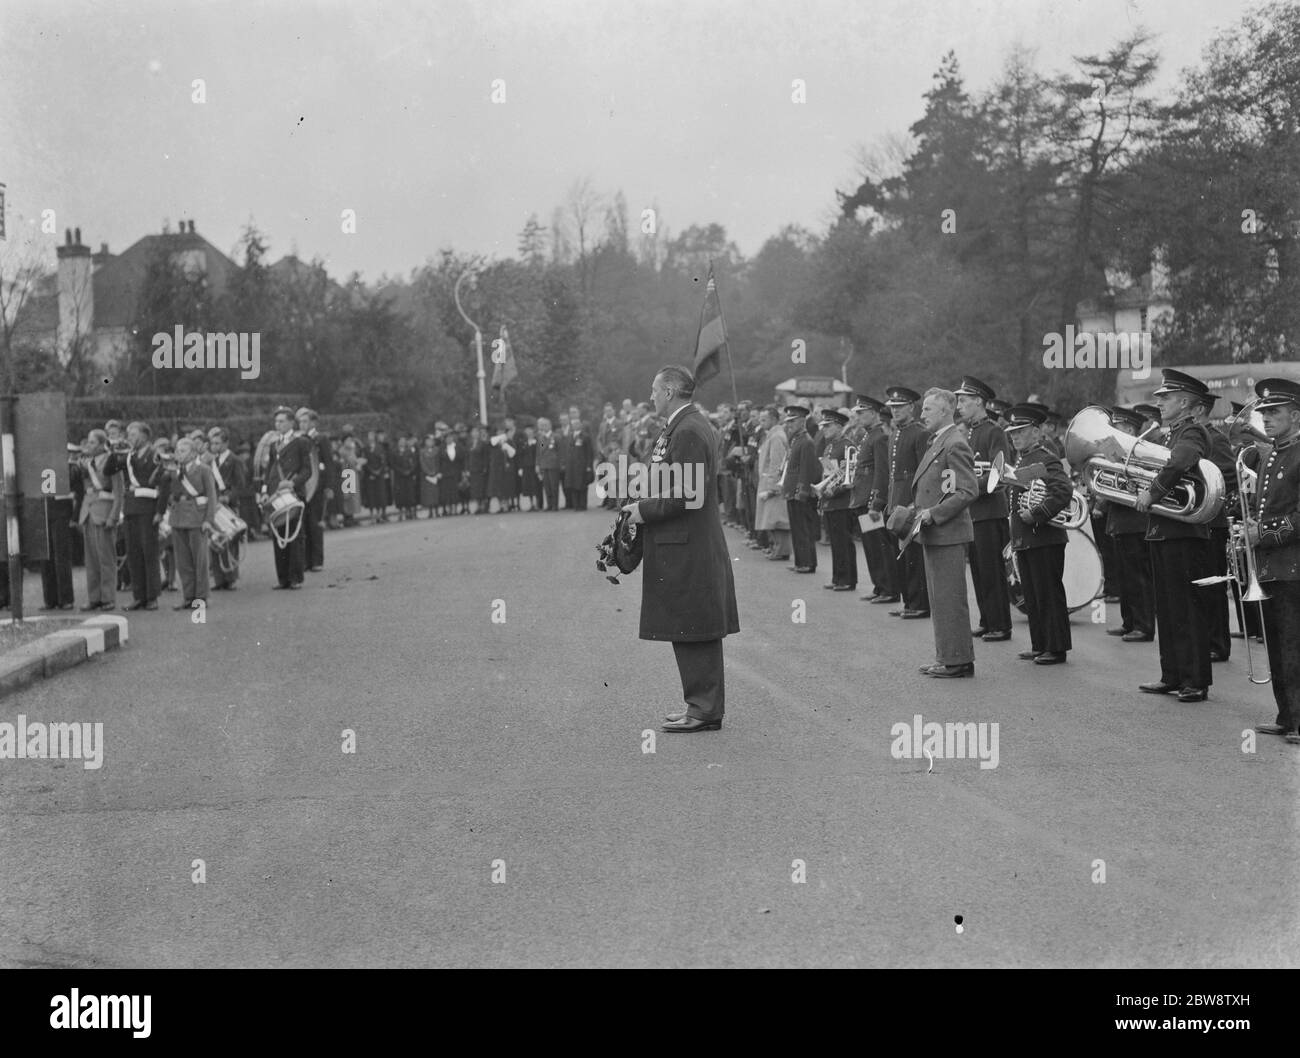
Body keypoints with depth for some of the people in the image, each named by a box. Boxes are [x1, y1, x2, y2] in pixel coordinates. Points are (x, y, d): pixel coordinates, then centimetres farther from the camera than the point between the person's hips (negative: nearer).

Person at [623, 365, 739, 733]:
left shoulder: (687, 431, -16)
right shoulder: (694, 425, 16)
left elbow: (686, 494, -22)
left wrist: (644, 511, -12)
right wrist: (642, 504, 11)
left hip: (685, 550, -10)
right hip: (694, 547, 10)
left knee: (691, 632, -5)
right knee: (696, 632, 14)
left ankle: (704, 710, -1)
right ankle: (704, 705, 20)